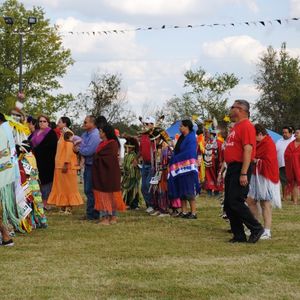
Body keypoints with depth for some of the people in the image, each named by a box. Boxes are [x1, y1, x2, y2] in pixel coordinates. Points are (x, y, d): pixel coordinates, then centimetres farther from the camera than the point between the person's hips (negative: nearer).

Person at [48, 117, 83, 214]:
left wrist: (66, 163, -24)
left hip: (66, 165, -9)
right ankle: (63, 206, 14)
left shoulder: (67, 133, -12)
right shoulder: (63, 134, 16)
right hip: (60, 165, 9)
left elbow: (69, 149, -20)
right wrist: (60, 164, 17)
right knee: (61, 186, 10)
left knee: (68, 186, -5)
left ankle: (69, 207, -2)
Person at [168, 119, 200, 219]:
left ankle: (193, 212, -6)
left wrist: (175, 158, -12)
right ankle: (184, 211, 12)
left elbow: (189, 153, -19)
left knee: (189, 191, -9)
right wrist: (173, 158, 0)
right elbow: (176, 150, 19)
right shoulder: (181, 137, 15)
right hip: (180, 168, 9)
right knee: (181, 191, 8)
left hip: (187, 168, -9)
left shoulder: (191, 138, -11)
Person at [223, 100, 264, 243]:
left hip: (240, 168, -10)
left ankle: (256, 228, -2)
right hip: (232, 168, 10)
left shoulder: (246, 126, -13)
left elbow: (248, 150, -21)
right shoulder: (235, 127, 19)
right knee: (228, 204, 8)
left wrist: (243, 174, -26)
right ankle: (239, 235, 13)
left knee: (235, 202, -14)